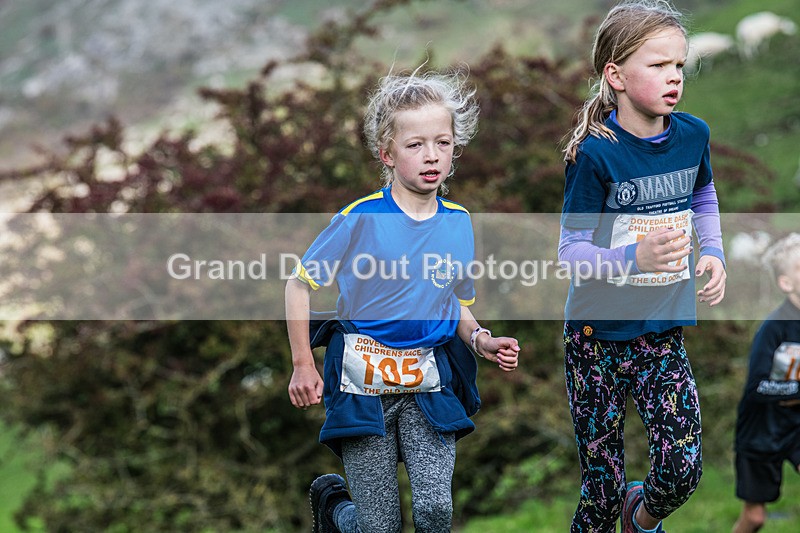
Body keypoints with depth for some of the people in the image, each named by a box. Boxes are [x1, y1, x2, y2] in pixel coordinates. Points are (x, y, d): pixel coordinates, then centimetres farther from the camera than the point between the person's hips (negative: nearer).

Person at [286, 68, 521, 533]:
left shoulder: (458, 223, 4)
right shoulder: (361, 218, -10)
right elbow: (300, 285, -2)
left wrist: (481, 339, -4)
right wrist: (303, 366, -4)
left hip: (429, 383, 3)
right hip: (364, 380, -3)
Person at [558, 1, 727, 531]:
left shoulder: (692, 135, -1)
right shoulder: (596, 154, -16)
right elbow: (571, 250, -16)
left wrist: (713, 252, 5)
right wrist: (635, 258, -33)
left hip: (664, 333, 4)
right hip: (599, 334, -4)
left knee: (684, 467, -8)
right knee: (603, 487, 1)